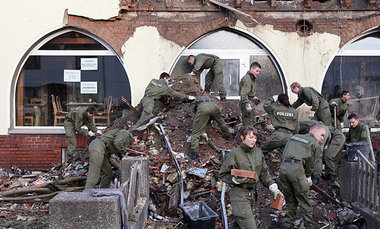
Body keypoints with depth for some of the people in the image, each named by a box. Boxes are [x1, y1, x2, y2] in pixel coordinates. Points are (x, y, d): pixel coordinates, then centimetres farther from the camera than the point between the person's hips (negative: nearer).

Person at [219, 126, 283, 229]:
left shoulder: (258, 152, 6)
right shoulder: (235, 154, -12)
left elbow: (264, 173, 14)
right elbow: (223, 174, -6)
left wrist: (273, 187, 5)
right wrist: (236, 179, -22)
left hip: (252, 193, 6)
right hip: (239, 194, -6)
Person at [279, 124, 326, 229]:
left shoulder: (294, 137, 24)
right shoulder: (313, 143, 7)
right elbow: (310, 162, 9)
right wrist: (308, 177, 25)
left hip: (283, 166, 6)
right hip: (296, 168, -6)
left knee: (290, 199, 16)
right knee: (303, 199, 5)